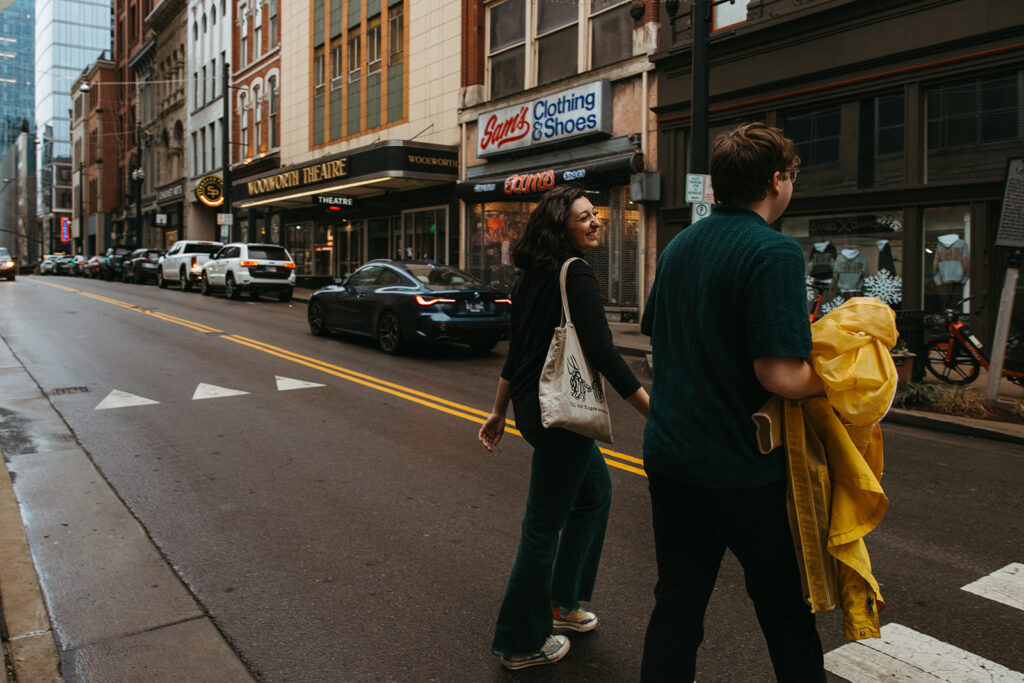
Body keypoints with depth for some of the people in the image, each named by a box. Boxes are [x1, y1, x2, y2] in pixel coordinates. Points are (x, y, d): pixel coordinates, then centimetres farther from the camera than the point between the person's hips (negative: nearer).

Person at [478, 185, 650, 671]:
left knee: (595, 491, 25)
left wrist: (499, 413, 22)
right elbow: (603, 353, -23)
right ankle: (520, 644, 20)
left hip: (533, 407, 10)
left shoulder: (533, 276, 11)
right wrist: (657, 414, -21)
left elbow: (516, 352, 15)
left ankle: (562, 601, 37)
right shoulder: (574, 274, -16)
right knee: (544, 525, 3)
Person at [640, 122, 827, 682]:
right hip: (740, 467, -6)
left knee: (677, 602, 15)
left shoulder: (678, 246, 9)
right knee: (785, 612, 15)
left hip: (667, 452, 7)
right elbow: (780, 375, -24)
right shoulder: (775, 252, -17)